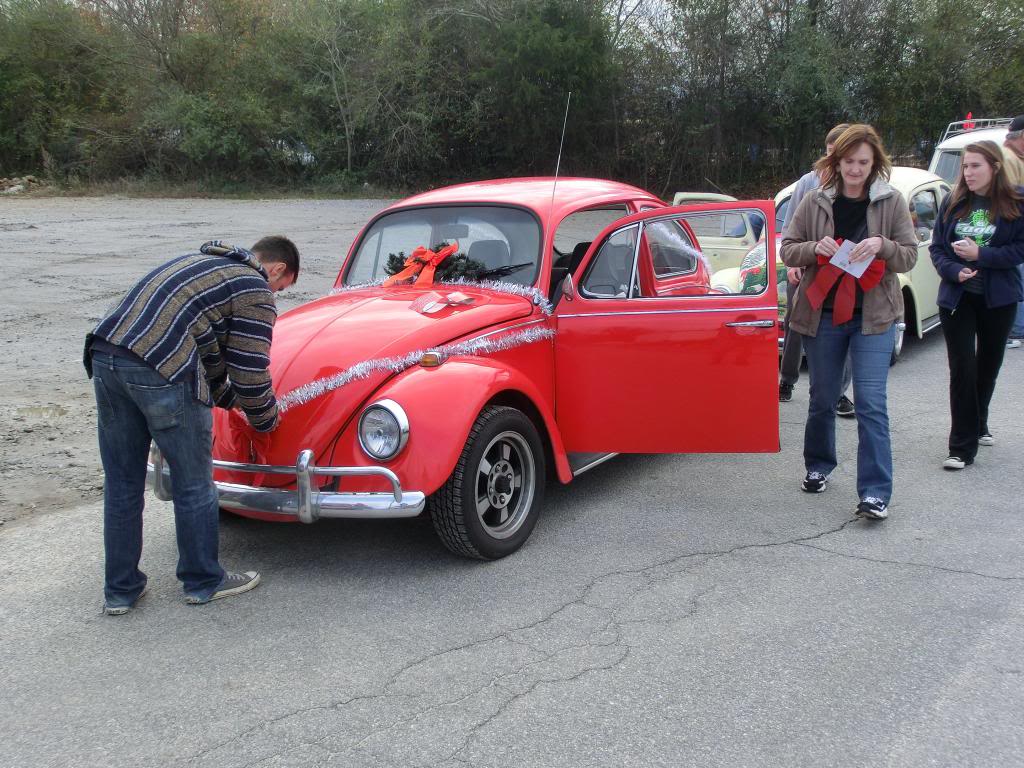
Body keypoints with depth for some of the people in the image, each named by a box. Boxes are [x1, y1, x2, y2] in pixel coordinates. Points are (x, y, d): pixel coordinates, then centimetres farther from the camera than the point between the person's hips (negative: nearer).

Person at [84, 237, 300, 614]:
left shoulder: (202, 262, 30)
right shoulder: (254, 291, 4)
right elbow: (251, 371, 1)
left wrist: (229, 397, 39)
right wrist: (265, 420, 17)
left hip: (104, 354, 8)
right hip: (159, 371, -8)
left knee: (121, 483, 16)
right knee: (193, 483, 9)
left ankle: (120, 590, 25)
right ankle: (203, 582, 24)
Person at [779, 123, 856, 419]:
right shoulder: (809, 182, 1)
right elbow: (791, 227, 5)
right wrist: (791, 262, -2)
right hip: (803, 270, 2)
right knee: (795, 328, 13)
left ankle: (839, 391, 11)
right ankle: (787, 380, 32)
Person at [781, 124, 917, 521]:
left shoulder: (892, 202, 0)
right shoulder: (815, 202, 1)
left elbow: (909, 257, 1)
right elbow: (787, 249, 4)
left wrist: (882, 245, -19)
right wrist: (816, 248, -17)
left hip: (873, 317, -1)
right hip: (822, 314, 2)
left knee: (871, 402, -8)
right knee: (822, 398, 14)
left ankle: (875, 492, -6)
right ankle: (818, 466, 36)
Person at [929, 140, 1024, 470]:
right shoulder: (953, 203, 1)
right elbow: (936, 247, 2)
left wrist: (980, 254, -19)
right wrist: (954, 271, -16)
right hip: (957, 297, 0)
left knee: (988, 364, 16)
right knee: (962, 368, -5)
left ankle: (978, 424, 39)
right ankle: (962, 447, -2)